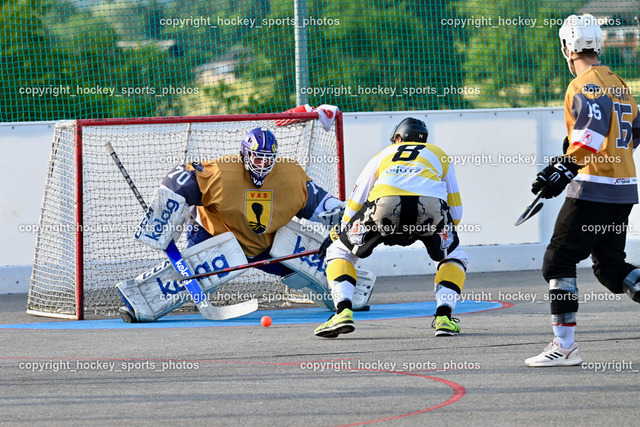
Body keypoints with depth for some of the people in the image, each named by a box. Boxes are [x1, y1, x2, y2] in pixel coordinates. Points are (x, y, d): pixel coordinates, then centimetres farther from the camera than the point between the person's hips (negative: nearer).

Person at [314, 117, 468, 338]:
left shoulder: (383, 155, 37)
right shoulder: (439, 155, 38)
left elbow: (354, 205, 38)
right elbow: (455, 212, 35)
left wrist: (335, 234, 53)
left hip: (385, 203, 0)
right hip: (430, 203, 0)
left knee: (339, 251, 21)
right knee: (453, 256, 28)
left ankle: (343, 312, 0)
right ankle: (444, 317, 8)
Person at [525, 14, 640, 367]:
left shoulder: (585, 84, -9)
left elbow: (594, 126, -26)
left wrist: (566, 167, -29)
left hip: (594, 188, -9)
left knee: (558, 261, -3)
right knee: (610, 266, 15)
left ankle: (564, 347, -7)